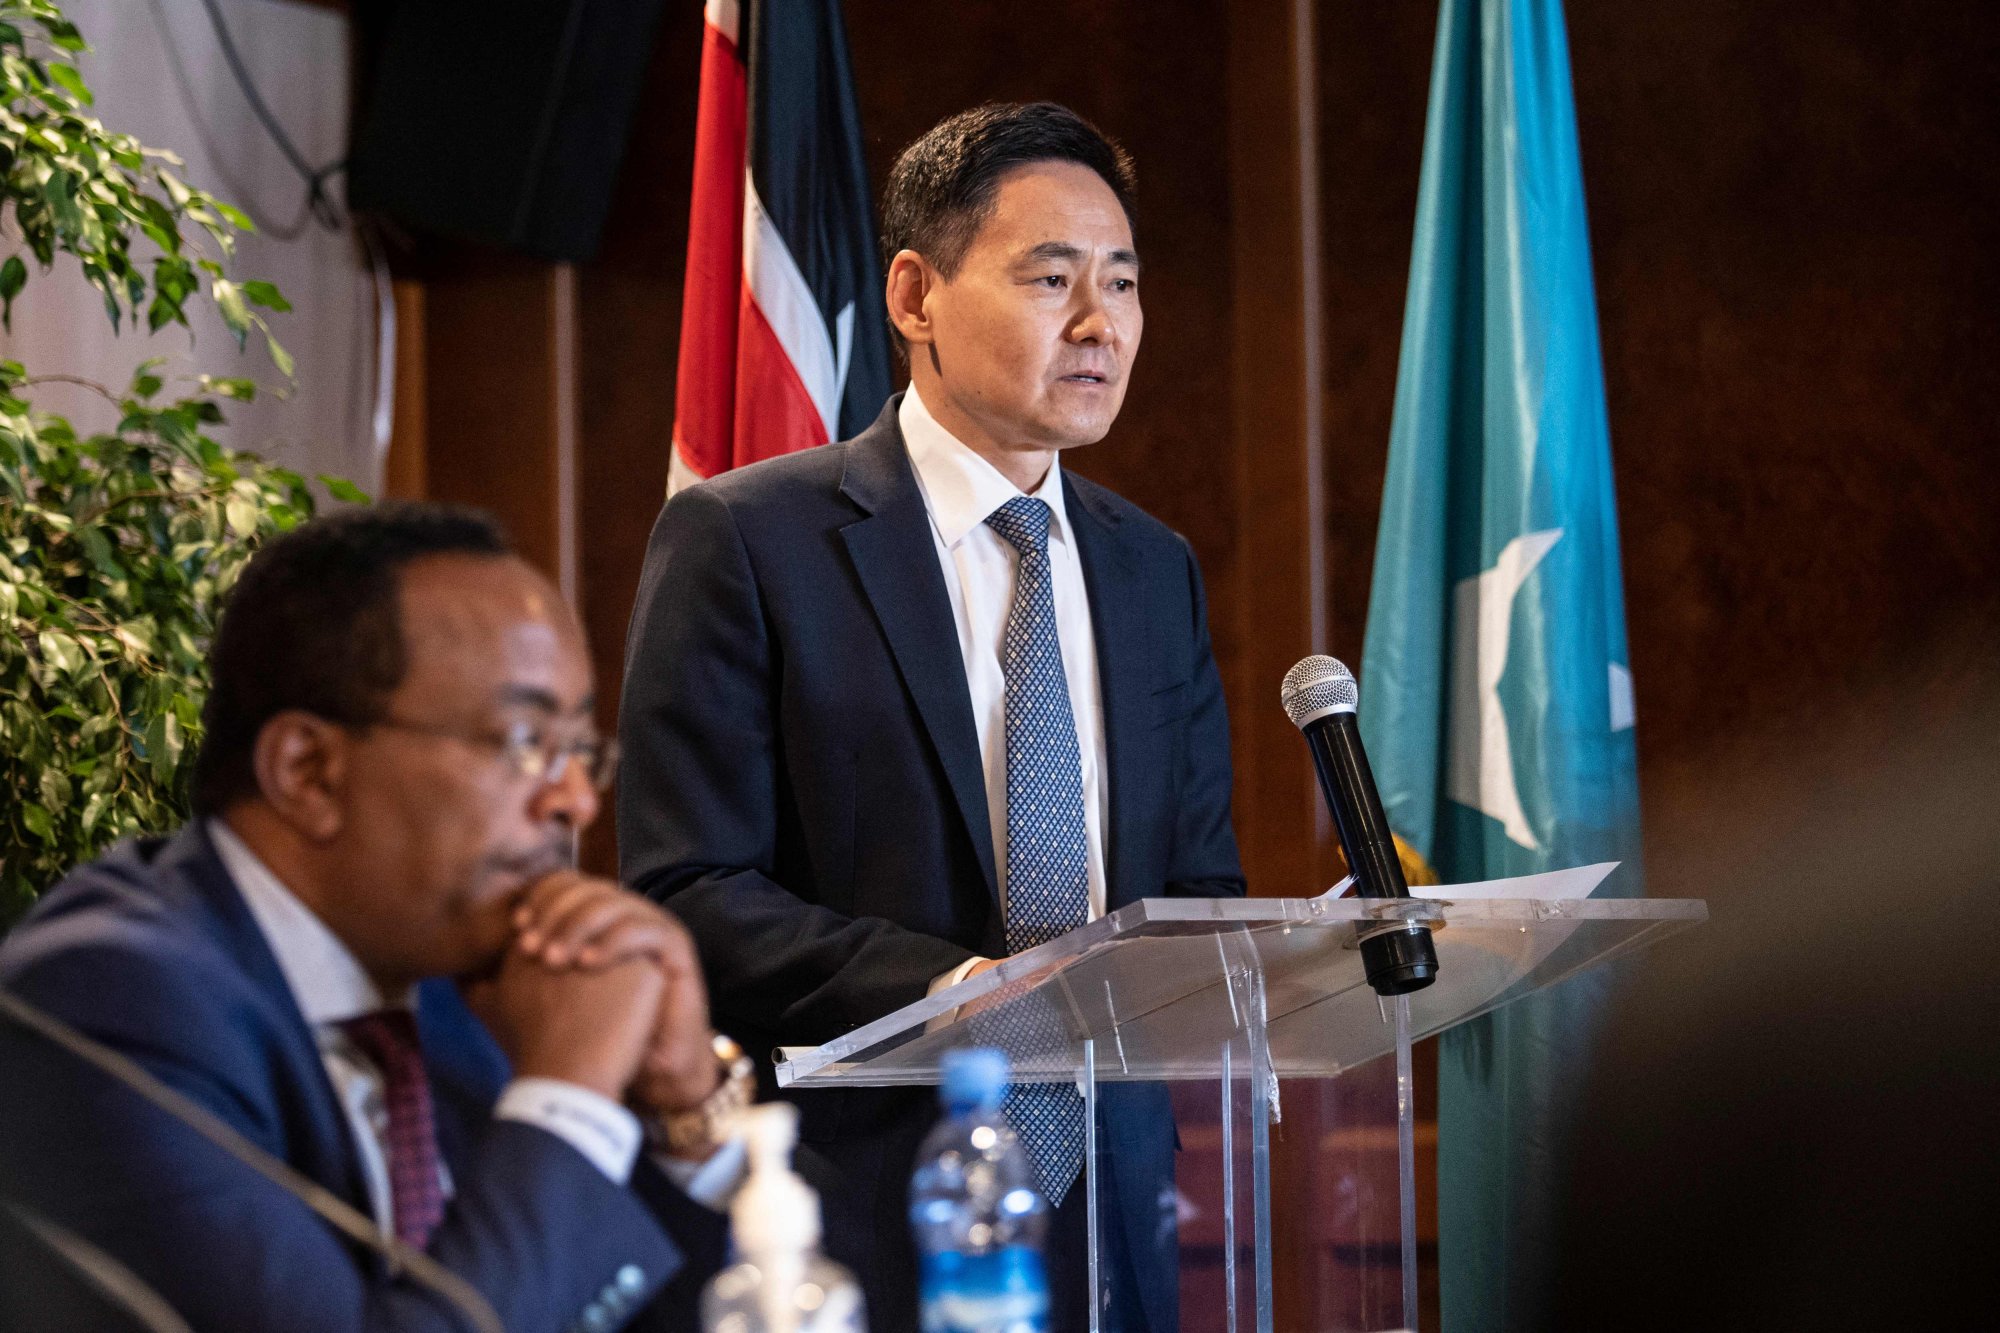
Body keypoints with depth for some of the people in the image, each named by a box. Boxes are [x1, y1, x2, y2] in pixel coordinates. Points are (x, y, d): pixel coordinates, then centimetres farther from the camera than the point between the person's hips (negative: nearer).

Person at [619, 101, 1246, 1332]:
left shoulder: (1156, 570, 13)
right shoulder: (743, 541, -5)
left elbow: (1199, 889, 16)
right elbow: (684, 897, -11)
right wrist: (937, 988, -25)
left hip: (1111, 1218, 5)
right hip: (860, 1220, -5)